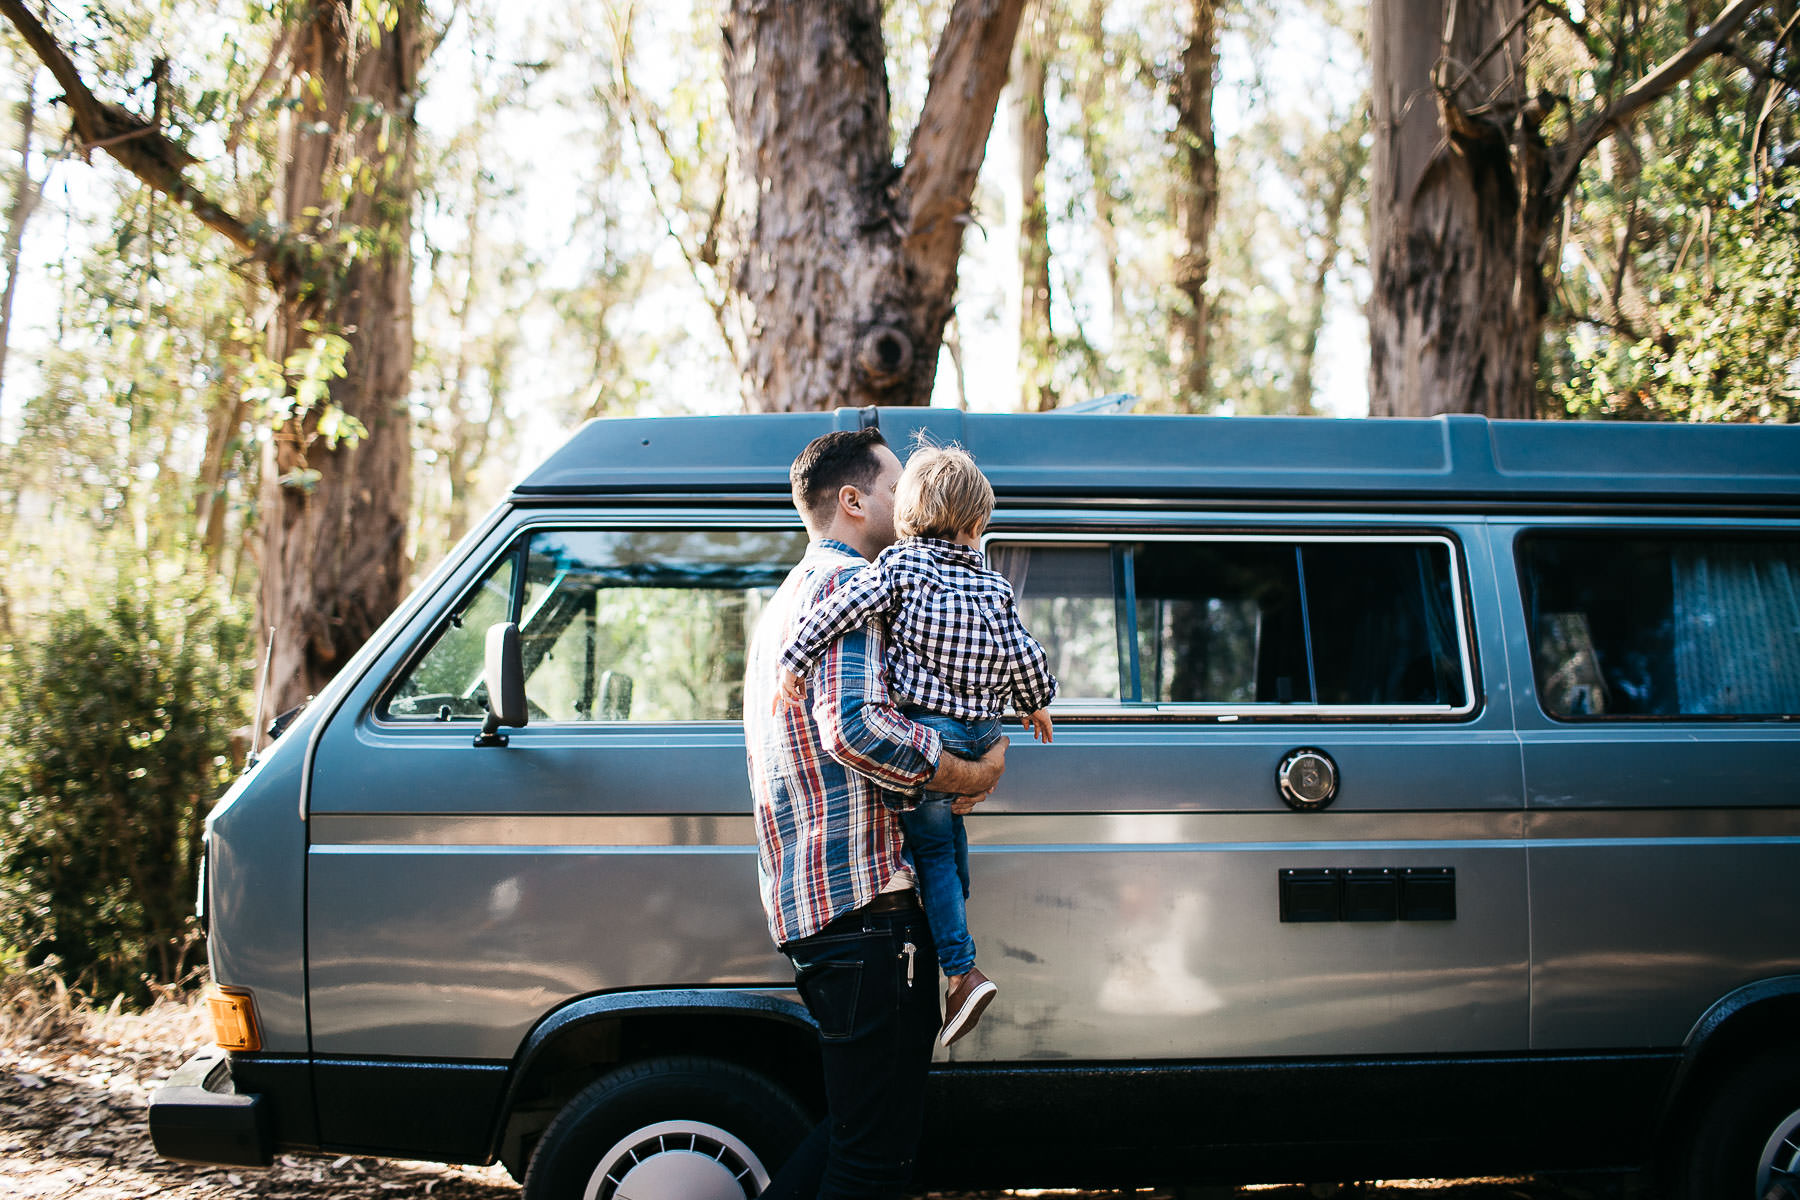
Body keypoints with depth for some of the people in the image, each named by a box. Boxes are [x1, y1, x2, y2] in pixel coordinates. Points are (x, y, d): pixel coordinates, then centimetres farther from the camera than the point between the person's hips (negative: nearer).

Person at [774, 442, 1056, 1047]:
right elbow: (1023, 655, 12)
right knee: (947, 823, 29)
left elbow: (840, 607, -18)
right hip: (982, 731, 5)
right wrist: (1036, 703, 30)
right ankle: (954, 917, 38)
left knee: (932, 850, 2)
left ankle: (962, 971, -3)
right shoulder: (993, 584, 8)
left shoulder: (900, 565, -4)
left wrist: (794, 661, -13)